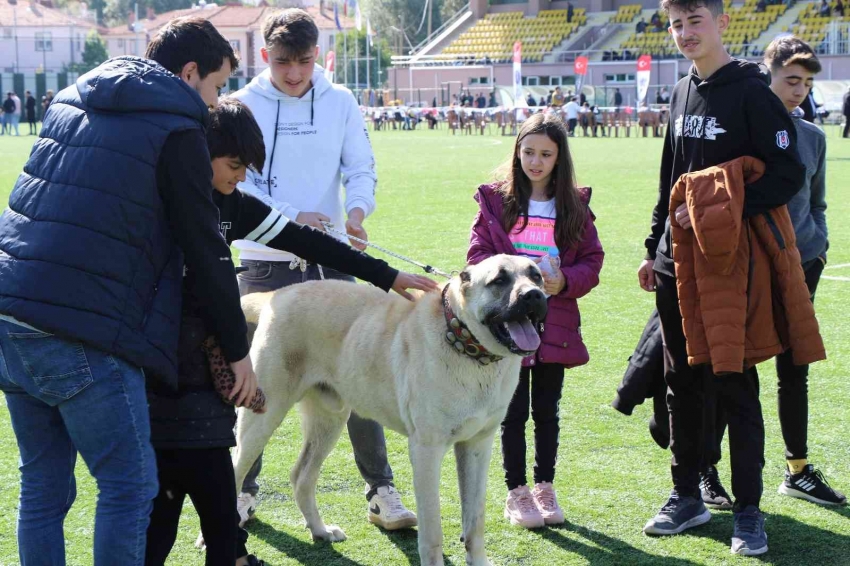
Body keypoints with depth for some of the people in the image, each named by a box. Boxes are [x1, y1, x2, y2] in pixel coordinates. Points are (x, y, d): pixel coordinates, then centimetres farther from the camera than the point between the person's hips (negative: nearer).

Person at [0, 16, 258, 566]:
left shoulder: (73, 102, 18)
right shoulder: (177, 132, -4)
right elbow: (206, 253, -2)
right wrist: (238, 350, 8)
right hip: (82, 335, -7)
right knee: (130, 486, 3)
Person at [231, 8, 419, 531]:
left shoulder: (340, 102, 4)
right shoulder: (244, 106, -2)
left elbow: (361, 167, 2)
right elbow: (238, 183, -8)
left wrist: (357, 209, -20)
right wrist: (292, 218, -21)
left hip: (329, 261, 1)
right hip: (265, 264, -1)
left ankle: (381, 489, 9)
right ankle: (243, 490, 22)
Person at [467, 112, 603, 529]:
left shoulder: (574, 206, 5)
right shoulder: (495, 200, 0)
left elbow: (592, 260, 4)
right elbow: (477, 253, -1)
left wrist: (565, 281, -14)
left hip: (555, 325, 2)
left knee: (547, 412, 11)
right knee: (514, 412, 3)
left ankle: (545, 487, 23)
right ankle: (517, 493, 13)